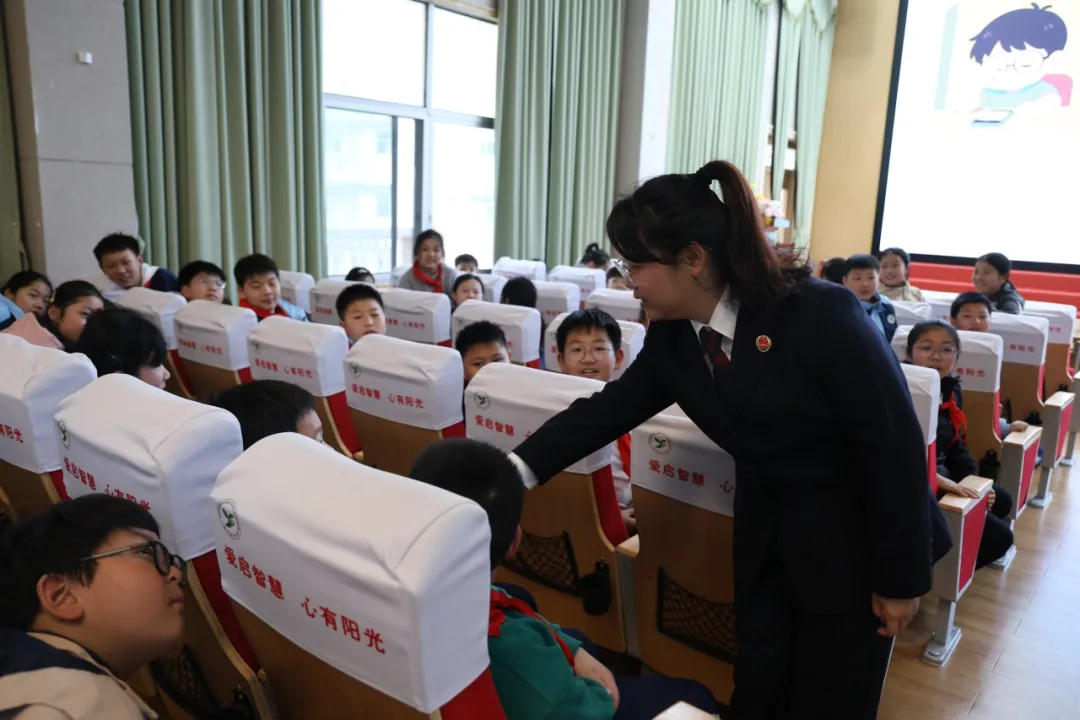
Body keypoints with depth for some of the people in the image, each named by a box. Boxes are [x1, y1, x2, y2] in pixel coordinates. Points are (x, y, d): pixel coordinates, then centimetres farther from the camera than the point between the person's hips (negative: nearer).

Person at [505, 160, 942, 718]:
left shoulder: (823, 315, -26)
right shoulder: (672, 337, -7)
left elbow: (897, 446, -20)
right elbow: (607, 410, -1)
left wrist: (902, 577, -14)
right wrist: (517, 470, -11)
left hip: (854, 544, -5)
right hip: (765, 541, 5)